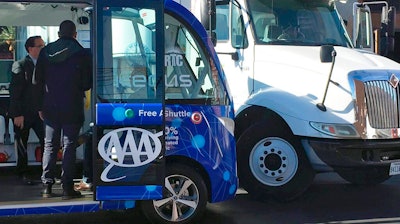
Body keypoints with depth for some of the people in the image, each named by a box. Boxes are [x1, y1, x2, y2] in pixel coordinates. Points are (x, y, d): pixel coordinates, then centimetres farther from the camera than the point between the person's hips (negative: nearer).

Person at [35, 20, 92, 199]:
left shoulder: (45, 52, 4)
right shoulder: (82, 53, -7)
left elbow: (38, 81, 6)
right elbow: (88, 83, -4)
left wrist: (40, 107, 11)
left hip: (50, 108, 3)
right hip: (72, 109, -3)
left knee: (49, 145, 11)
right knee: (69, 146, 1)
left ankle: (47, 186, 10)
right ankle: (67, 188, 0)